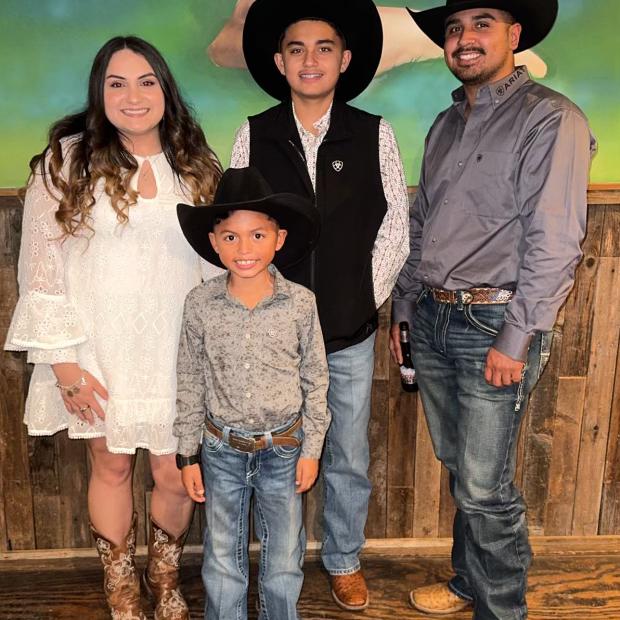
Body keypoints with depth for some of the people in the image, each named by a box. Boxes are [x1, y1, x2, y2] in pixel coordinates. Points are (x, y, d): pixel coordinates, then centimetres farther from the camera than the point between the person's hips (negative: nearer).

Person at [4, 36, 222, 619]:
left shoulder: (195, 165, 6)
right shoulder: (66, 160, -3)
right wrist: (62, 359, -8)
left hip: (176, 353, 2)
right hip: (98, 354, -1)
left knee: (175, 473, 5)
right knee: (111, 465, 11)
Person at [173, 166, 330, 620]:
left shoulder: (300, 303, -11)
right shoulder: (200, 305, -10)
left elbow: (316, 381, -2)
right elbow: (191, 384, -1)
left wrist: (311, 449, 0)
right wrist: (189, 455, 2)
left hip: (283, 449, 0)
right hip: (221, 450, 1)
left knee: (284, 560, 16)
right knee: (222, 561, 17)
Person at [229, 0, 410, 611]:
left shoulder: (374, 134, -2)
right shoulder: (254, 135, -1)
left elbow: (395, 227, 1)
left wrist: (364, 299, -1)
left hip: (350, 333, 0)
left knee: (348, 460, 14)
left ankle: (344, 561, 37)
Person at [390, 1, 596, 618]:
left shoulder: (551, 119, -7)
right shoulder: (446, 125, 15)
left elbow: (554, 241, -14)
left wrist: (517, 339, -17)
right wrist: (403, 308, 18)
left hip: (493, 324, -6)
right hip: (431, 319, 7)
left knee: (484, 486, 0)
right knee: (457, 469, 17)